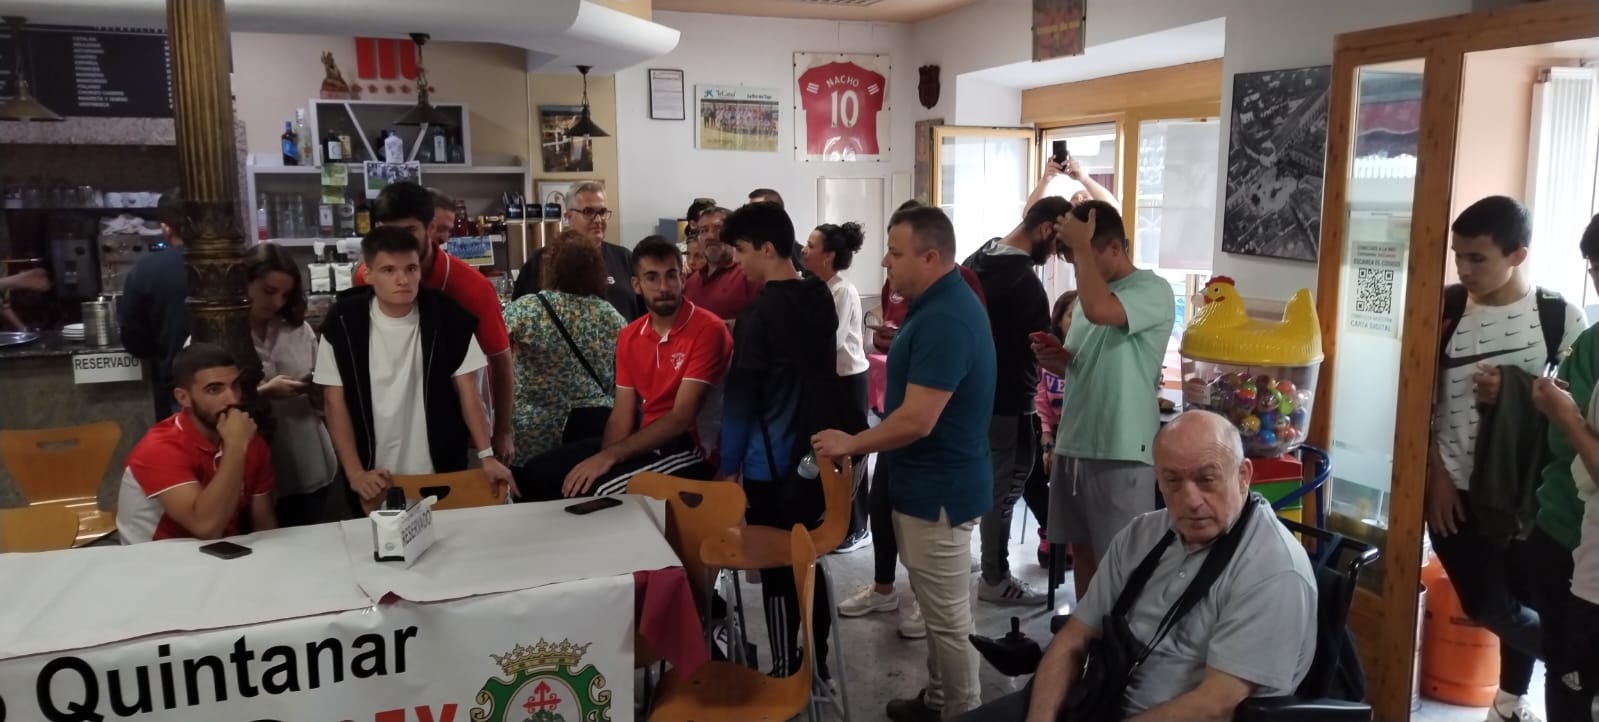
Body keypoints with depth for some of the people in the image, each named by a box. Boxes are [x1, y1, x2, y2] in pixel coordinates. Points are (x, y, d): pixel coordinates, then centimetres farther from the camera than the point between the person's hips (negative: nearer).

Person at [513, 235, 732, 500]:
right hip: (644, 440, 7)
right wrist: (605, 458, -15)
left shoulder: (708, 330, -15)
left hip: (689, 447, -7)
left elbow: (681, 418, -21)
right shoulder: (629, 337, 9)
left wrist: (610, 457, -24)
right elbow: (622, 415, 6)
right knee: (537, 473, -2)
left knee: (599, 491, -29)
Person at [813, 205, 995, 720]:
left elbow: (917, 420, -27)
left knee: (948, 616, 4)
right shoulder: (942, 304, 9)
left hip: (939, 490, -11)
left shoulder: (944, 320, -25)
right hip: (932, 483, 11)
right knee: (939, 609, 22)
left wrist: (851, 444, -15)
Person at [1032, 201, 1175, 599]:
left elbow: (1099, 310, -34)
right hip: (1073, 444, 8)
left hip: (1121, 453, -8)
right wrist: (1057, 361, 0)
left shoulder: (1153, 290, -12)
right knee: (1081, 551, 17)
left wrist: (1081, 245, -21)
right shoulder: (1087, 295, 12)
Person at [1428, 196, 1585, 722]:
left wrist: (1513, 397, -19)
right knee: (1488, 607, 3)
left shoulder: (1560, 318, -6)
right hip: (1456, 490, 1)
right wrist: (1436, 474, -4)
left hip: (1527, 493, -1)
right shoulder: (1445, 312, -3)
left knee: (1521, 601, 12)